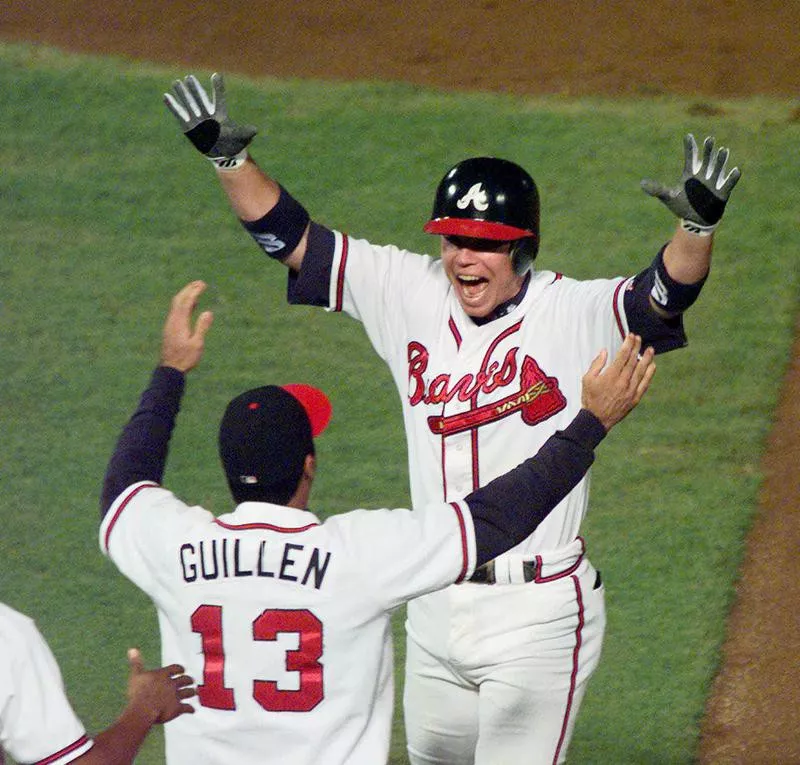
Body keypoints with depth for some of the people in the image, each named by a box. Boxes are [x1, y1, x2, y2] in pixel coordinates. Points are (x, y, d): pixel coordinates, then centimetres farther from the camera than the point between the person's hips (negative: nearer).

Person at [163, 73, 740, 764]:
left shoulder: (572, 314, -11)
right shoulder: (411, 295, 3)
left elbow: (667, 291, -27)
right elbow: (292, 236, 6)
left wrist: (698, 226, -47)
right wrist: (230, 157, -6)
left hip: (538, 612, -6)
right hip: (434, 610, 6)